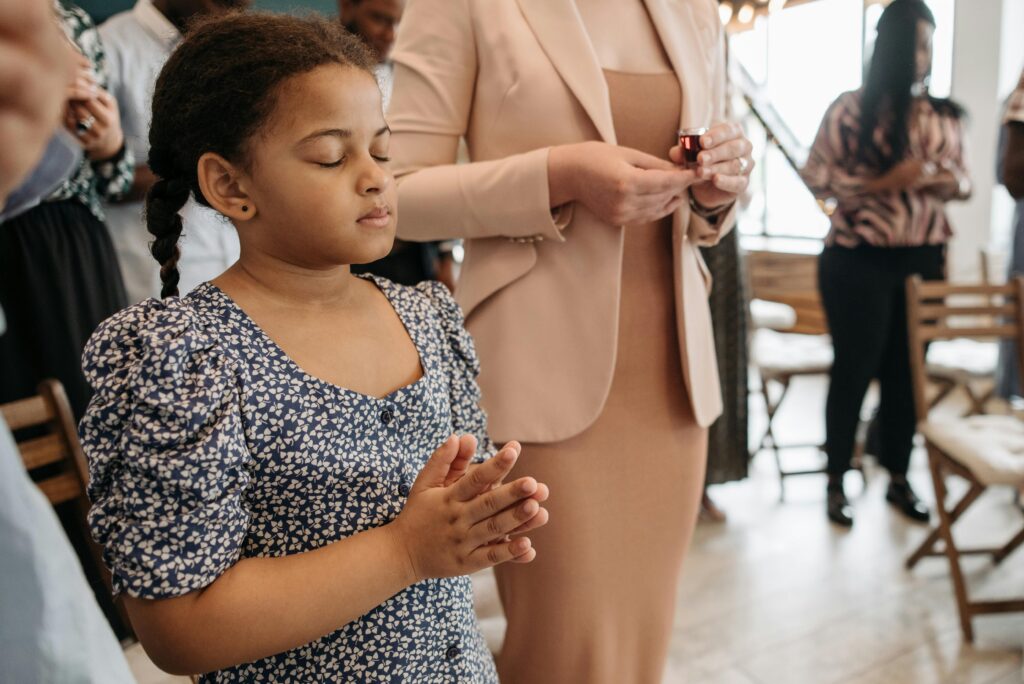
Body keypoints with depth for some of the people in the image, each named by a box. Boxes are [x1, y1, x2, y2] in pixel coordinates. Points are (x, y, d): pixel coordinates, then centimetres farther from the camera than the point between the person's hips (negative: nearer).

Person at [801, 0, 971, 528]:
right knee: (854, 369, 3)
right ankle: (836, 482, 18)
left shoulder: (945, 115, 9)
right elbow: (816, 177, -7)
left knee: (908, 370, 10)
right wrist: (882, 183, -18)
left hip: (924, 260, 4)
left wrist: (950, 182, -8)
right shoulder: (852, 108, -4)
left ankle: (898, 479, 25)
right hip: (859, 261, -4)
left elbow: (961, 180, 15)